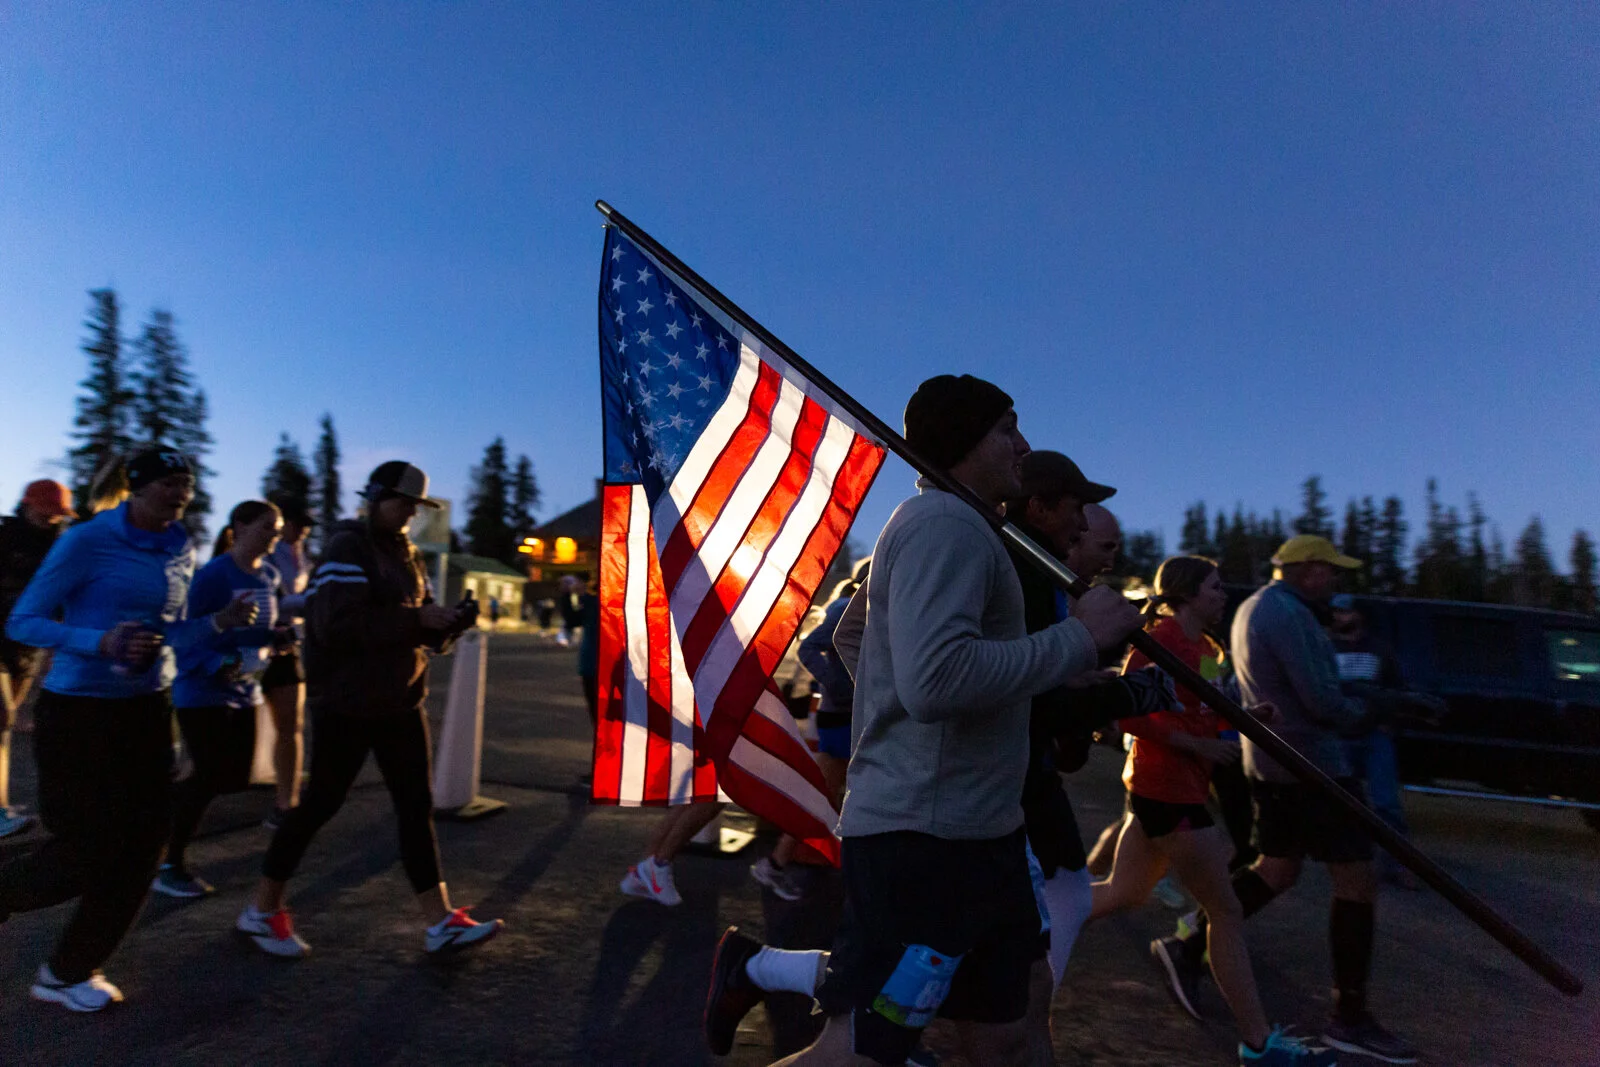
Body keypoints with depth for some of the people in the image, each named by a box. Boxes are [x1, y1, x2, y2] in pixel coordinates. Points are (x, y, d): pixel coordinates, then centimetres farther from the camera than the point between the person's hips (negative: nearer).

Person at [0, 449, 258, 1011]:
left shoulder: (180, 550, 7)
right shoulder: (88, 541, -12)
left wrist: (219, 621, -3)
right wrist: (101, 641, -25)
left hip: (146, 711, 6)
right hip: (78, 712, -6)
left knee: (140, 848, 7)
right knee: (88, 853, 0)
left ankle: (69, 972, 28)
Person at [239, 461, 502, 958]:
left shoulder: (406, 554, 12)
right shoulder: (347, 548, -11)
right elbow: (338, 624, -25)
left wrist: (451, 623, -7)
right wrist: (416, 620, -26)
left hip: (400, 701, 7)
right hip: (346, 703, -7)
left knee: (416, 804, 4)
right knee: (321, 802, 5)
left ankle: (441, 922, 7)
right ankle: (262, 911, 26)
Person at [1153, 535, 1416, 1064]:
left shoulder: (1252, 608, 13)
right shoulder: (1290, 614, -19)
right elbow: (1322, 701, -22)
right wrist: (1361, 712, -1)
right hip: (1312, 764, -10)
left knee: (1276, 869, 16)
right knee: (1356, 879, 1)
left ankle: (1187, 949, 15)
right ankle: (1349, 1019, 12)